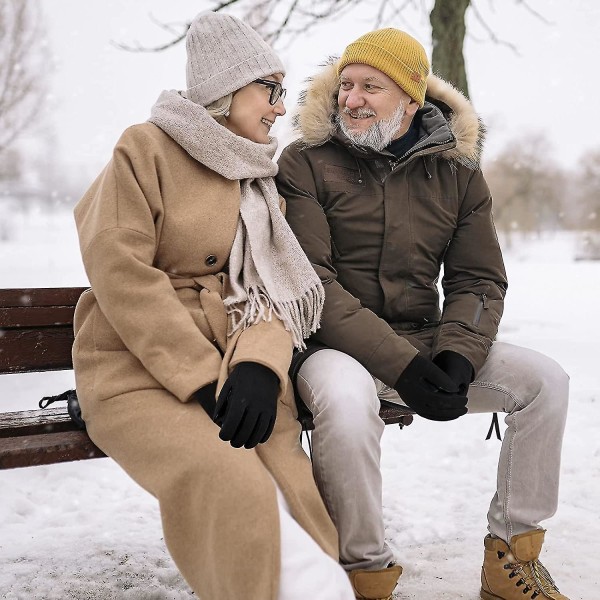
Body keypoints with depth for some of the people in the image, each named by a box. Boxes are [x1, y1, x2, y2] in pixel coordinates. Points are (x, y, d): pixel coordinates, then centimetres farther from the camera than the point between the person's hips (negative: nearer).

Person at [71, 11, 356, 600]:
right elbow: (122, 272, -10)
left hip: (236, 369, 5)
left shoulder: (258, 177, 20)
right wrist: (204, 379, -15)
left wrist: (259, 363, -14)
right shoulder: (145, 148, 2)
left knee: (294, 495, -21)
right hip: (138, 372, -4)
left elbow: (273, 283, 8)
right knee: (235, 489, -30)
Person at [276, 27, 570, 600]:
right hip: (333, 344, -4)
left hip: (425, 344, 5)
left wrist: (457, 358, -15)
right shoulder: (305, 163, -5)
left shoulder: (456, 171, 8)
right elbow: (308, 282, -14)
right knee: (346, 399, -38)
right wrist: (400, 365, -22)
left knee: (545, 380, -12)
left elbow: (480, 279, 6)